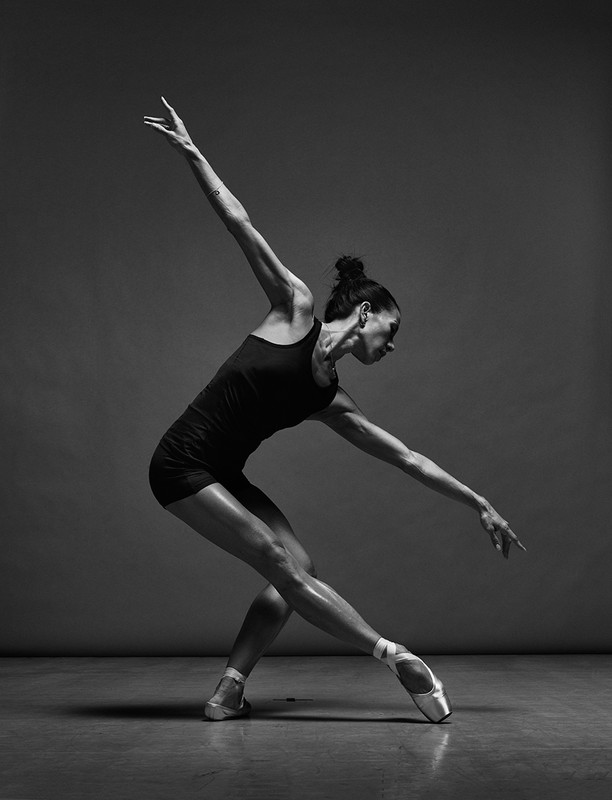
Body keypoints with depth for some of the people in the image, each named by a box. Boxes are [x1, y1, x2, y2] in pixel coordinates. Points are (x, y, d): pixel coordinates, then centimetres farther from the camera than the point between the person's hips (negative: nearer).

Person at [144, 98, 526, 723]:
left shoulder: (331, 402, 9)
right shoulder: (295, 309, -4)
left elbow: (407, 458, 13)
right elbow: (240, 225, -5)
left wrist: (480, 505, 15)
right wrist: (190, 151, -6)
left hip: (222, 477, 8)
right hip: (182, 465, -8)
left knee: (295, 570, -5)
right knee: (284, 568, -11)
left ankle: (227, 693, -3)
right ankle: (394, 657, -7)